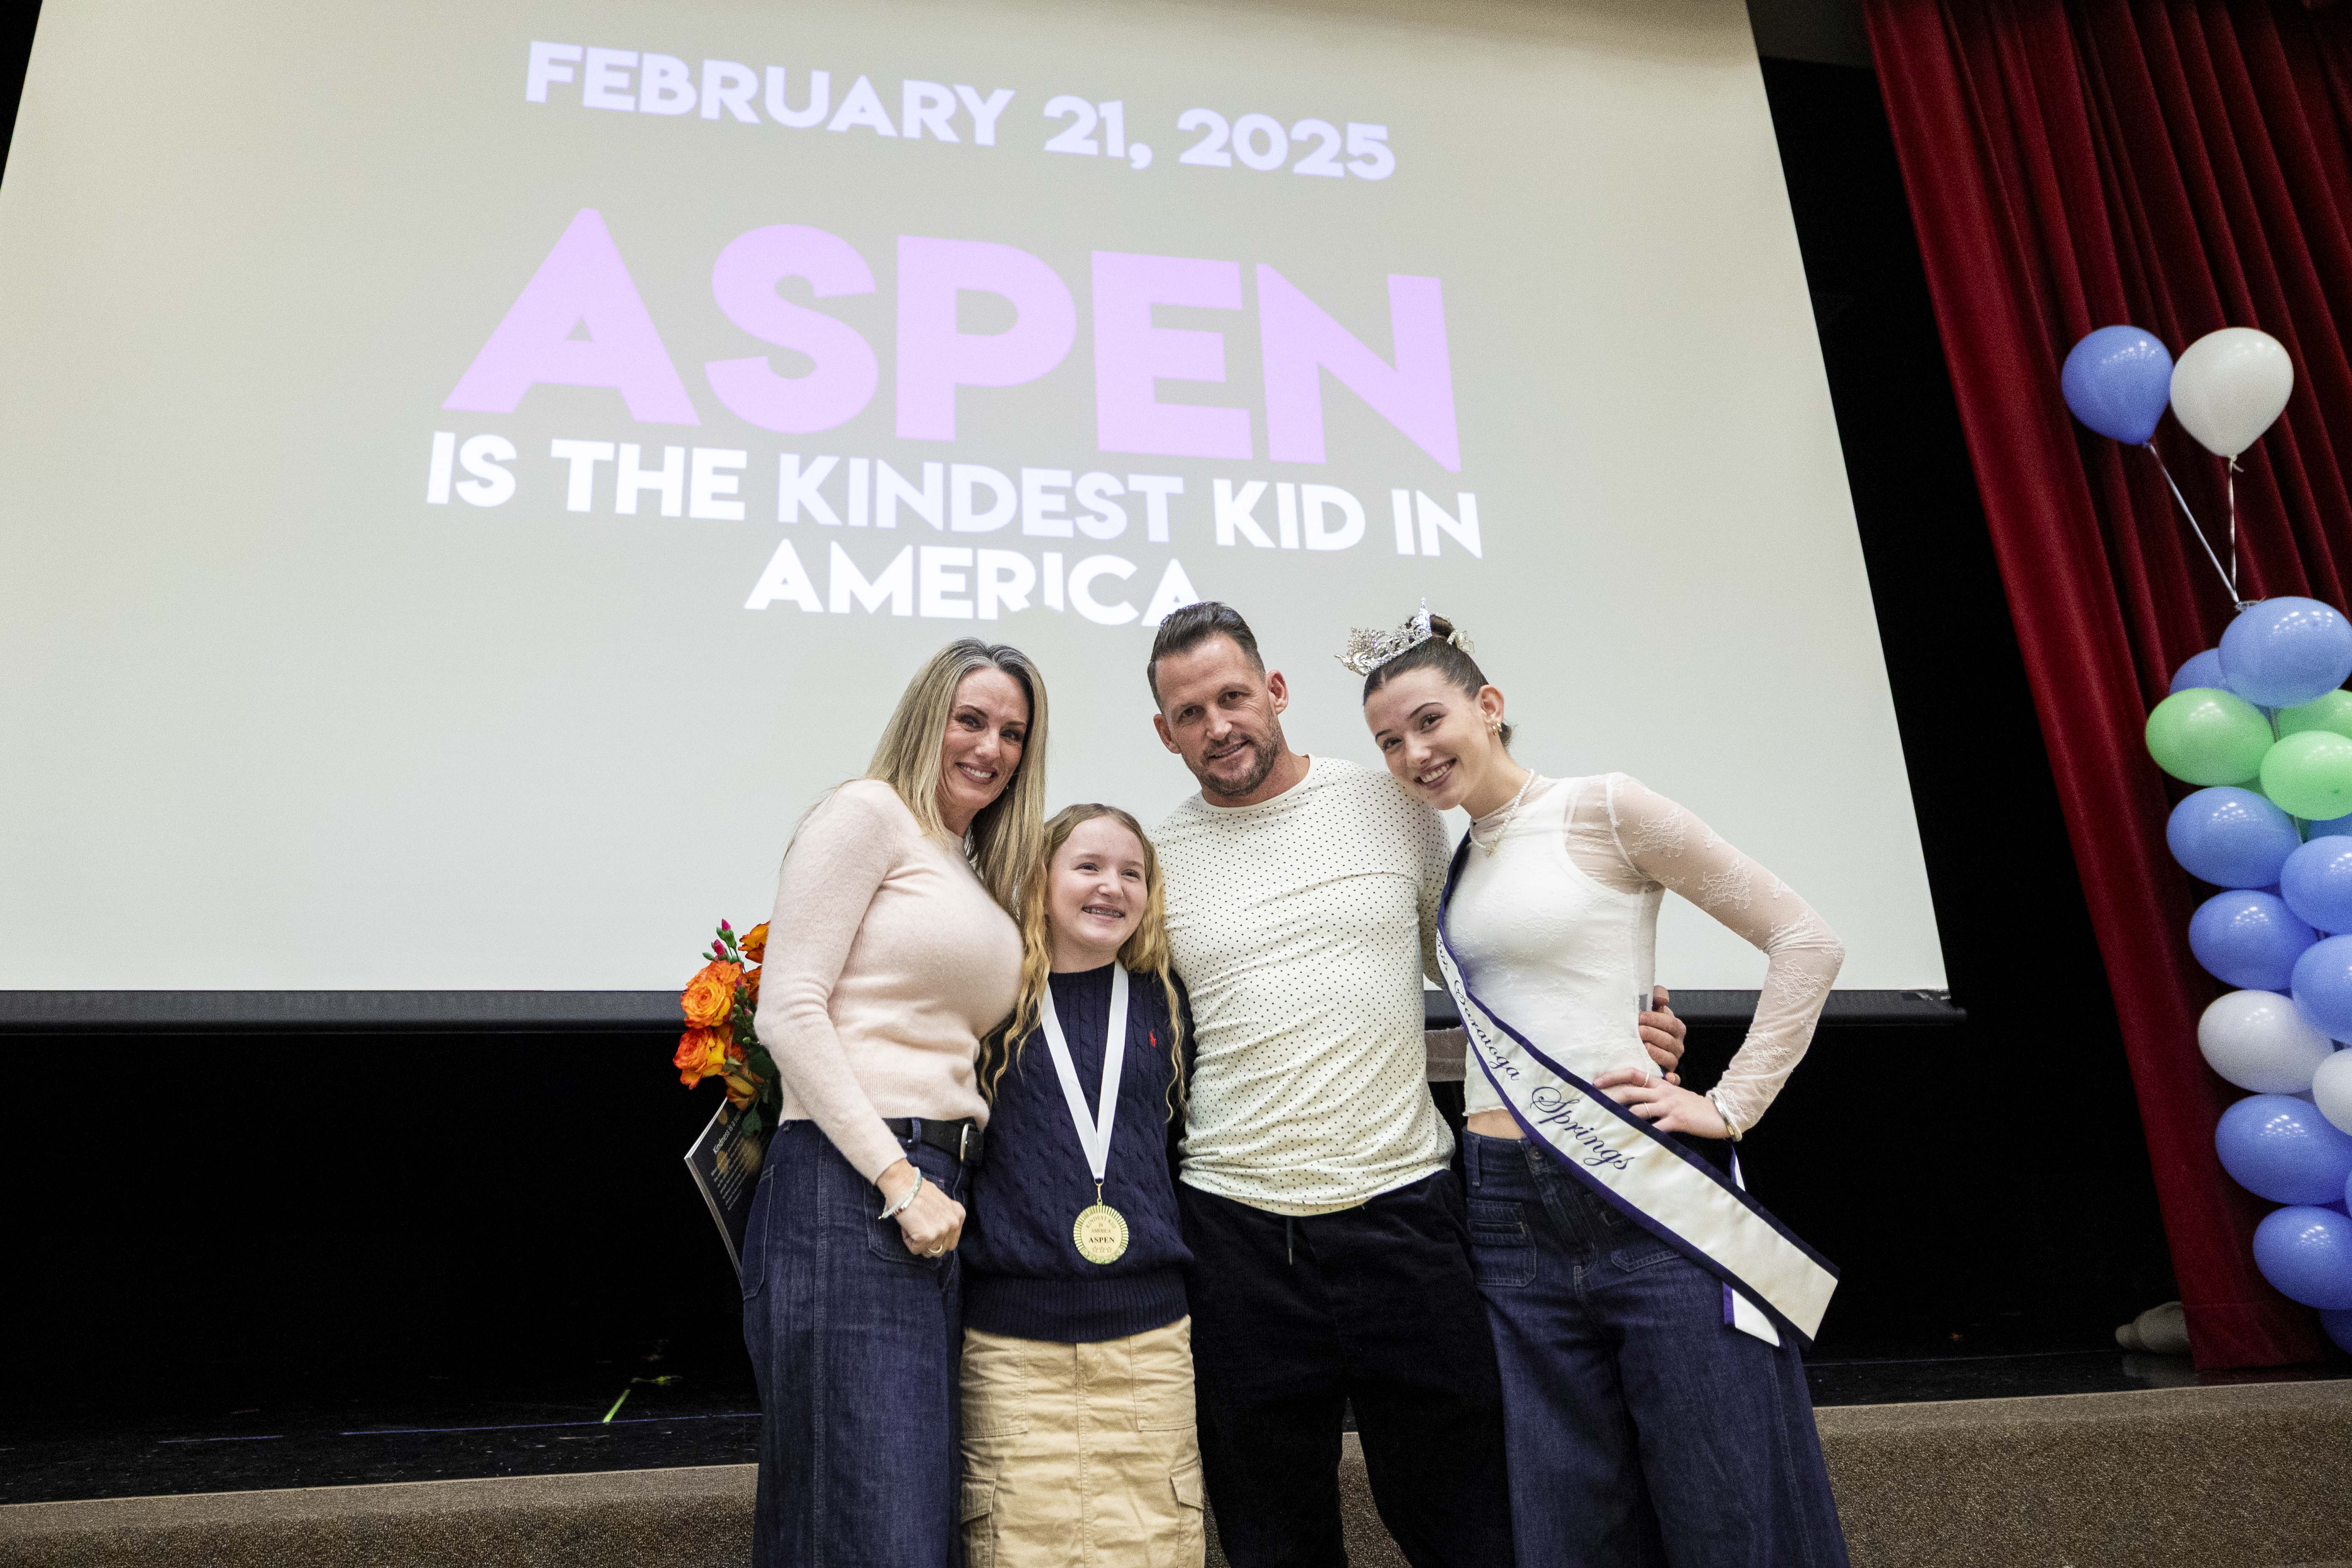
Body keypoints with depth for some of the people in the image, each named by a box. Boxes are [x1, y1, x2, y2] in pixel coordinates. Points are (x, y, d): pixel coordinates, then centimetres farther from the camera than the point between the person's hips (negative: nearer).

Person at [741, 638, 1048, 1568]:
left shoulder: (984, 879, 23)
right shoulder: (870, 813, -2)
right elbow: (789, 1011, -11)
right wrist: (899, 1179, -15)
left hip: (944, 1196, 9)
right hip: (851, 1186, -9)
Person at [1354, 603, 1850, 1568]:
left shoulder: (1602, 810, -5)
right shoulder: (1450, 861, 14)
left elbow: (1805, 939, -6)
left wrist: (1732, 1107, -9)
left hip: (1647, 1199, -6)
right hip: (1507, 1219, 6)